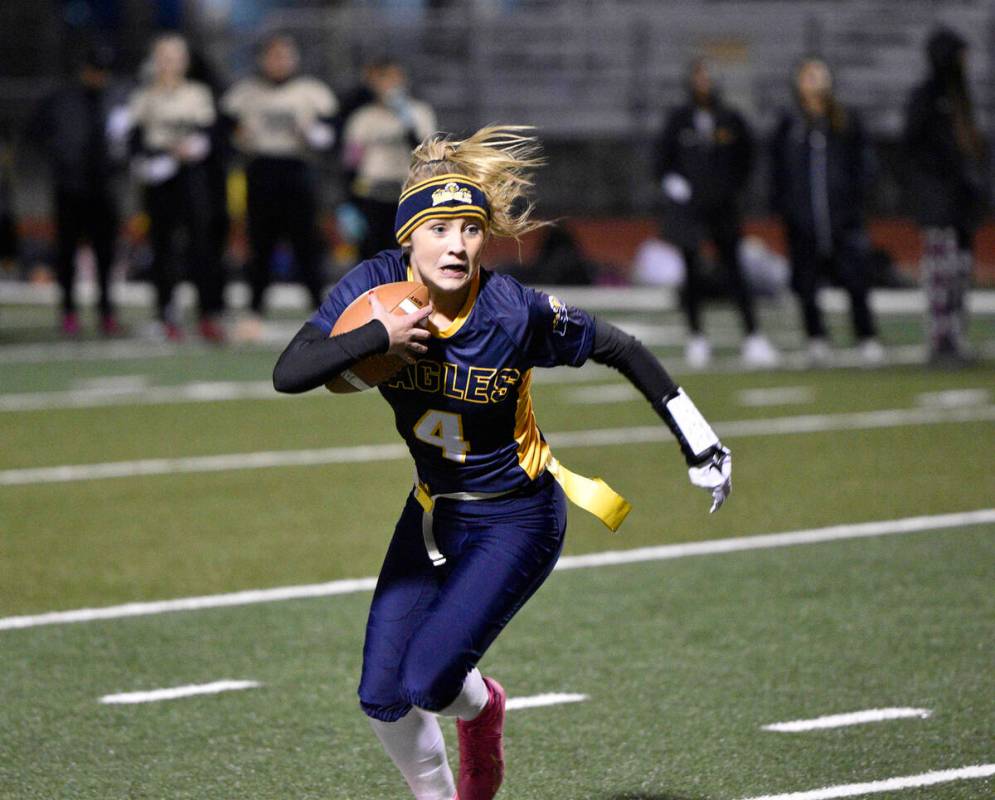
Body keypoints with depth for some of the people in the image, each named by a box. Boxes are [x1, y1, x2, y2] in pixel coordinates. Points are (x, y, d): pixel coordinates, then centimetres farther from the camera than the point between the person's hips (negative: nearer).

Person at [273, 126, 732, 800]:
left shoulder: (517, 313, -26)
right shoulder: (377, 285, -16)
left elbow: (621, 350, -11)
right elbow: (288, 374, -25)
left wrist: (699, 443, -8)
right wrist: (379, 336, -38)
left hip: (518, 521, -4)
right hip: (435, 511, 4)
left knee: (428, 681, -15)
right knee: (382, 698, 0)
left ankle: (480, 707, 23)